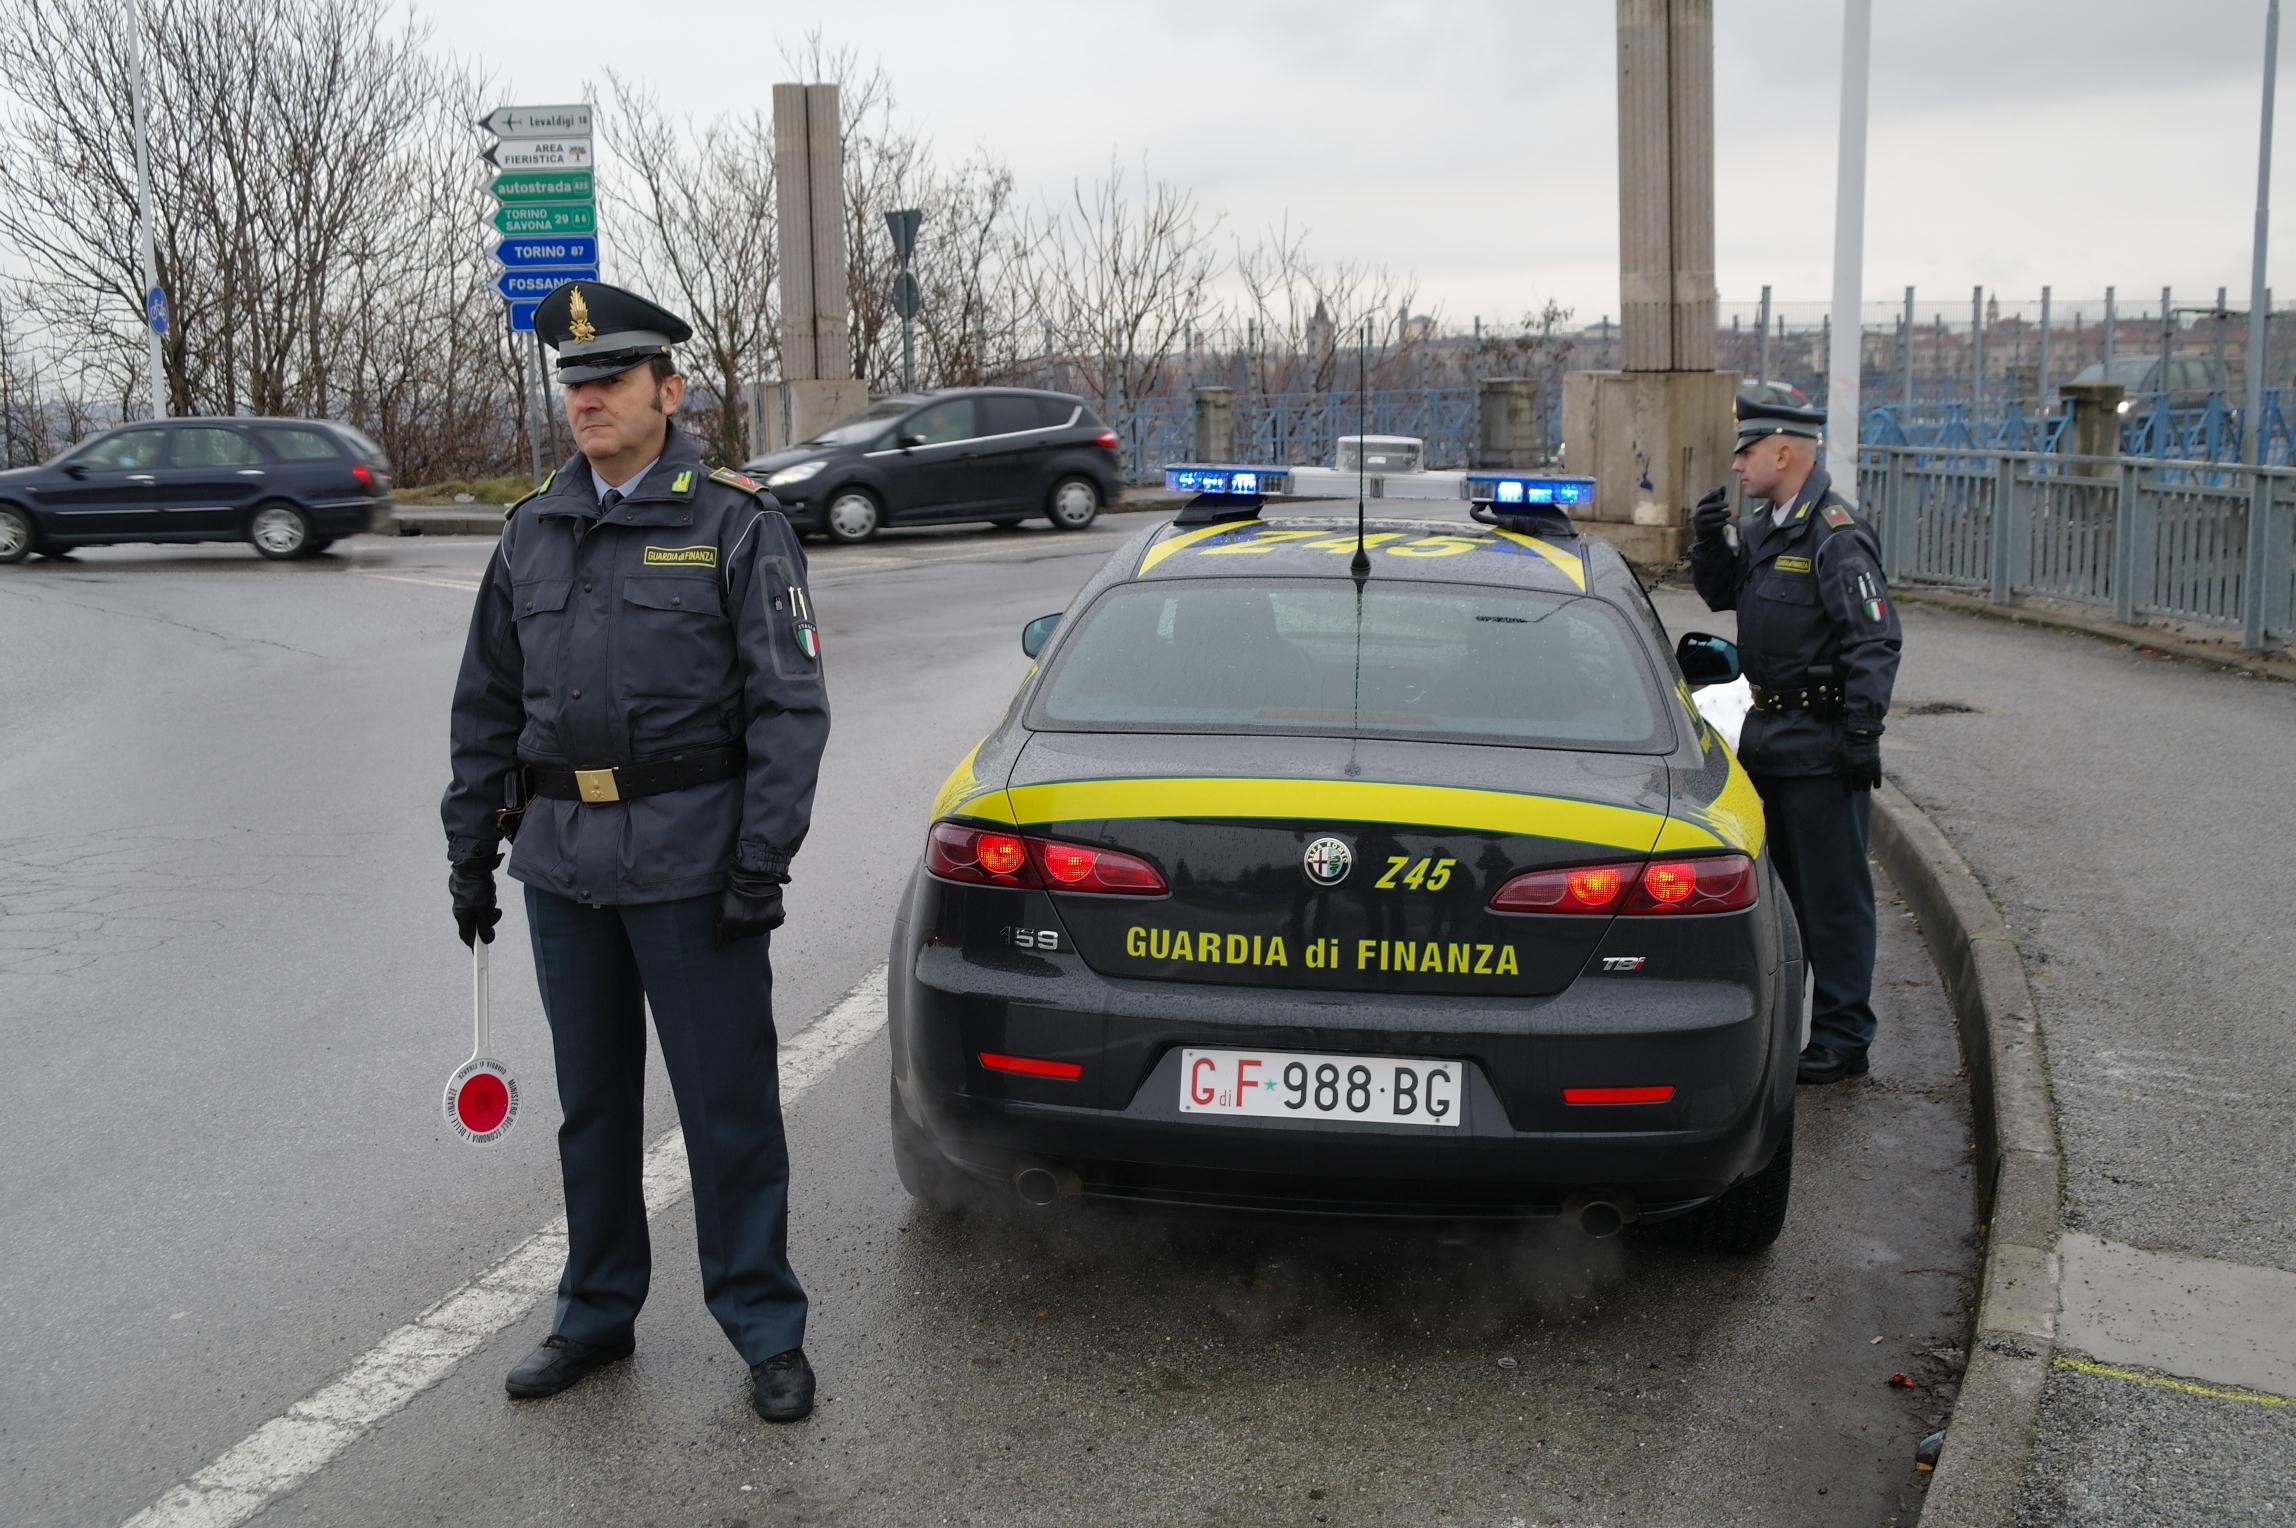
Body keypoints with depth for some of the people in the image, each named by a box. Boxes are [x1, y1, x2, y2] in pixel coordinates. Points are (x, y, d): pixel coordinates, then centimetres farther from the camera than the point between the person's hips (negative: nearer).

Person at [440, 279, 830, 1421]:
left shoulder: (735, 523, -5)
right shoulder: (533, 530, 11)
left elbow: (790, 703, -9)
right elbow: (487, 703, 16)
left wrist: (761, 858, -15)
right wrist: (470, 847, 12)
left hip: (692, 864, -5)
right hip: (562, 863, 5)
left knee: (728, 1102, 1)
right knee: (592, 1101, 16)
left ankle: (766, 1327, 15)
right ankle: (596, 1314, 31)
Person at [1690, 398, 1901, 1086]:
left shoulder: (1836, 534, -17)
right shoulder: (1765, 527, 11)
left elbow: (1875, 641, -19)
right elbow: (1722, 593, 24)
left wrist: (1863, 733, -21)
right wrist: (1710, 542, 4)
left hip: (1822, 748, -9)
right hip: (1768, 733, 9)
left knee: (1833, 896, -1)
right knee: (1771, 885, 18)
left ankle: (1842, 1039, 7)